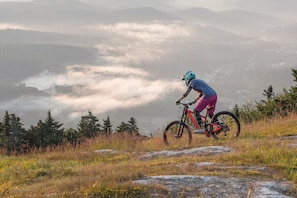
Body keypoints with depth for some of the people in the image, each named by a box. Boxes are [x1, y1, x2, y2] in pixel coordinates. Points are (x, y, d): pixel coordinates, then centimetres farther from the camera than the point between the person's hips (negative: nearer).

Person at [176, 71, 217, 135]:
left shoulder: (192, 82, 4)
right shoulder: (198, 81, 30)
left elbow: (186, 93, -2)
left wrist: (179, 100, 3)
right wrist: (195, 101, 41)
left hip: (208, 96, -9)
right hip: (214, 95, 9)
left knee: (196, 111, -2)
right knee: (210, 114, 20)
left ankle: (202, 128, -9)